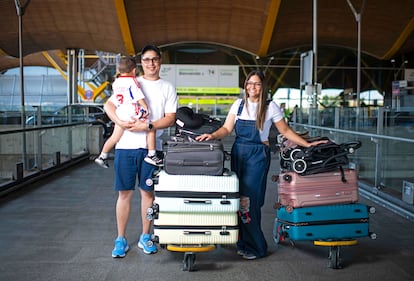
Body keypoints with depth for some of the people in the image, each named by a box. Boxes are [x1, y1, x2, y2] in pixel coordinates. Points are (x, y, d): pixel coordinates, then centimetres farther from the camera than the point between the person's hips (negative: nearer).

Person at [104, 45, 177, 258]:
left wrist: (148, 126, -15)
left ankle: (145, 237, 20)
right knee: (124, 193, 3)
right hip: (125, 146, 1)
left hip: (151, 147, 0)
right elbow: (109, 104, 6)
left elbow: (170, 119, 0)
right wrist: (120, 122, -13)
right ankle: (121, 239, 13)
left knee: (147, 192, 6)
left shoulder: (168, 88, 9)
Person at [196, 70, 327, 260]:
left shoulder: (270, 107, 0)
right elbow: (227, 129, 4)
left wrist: (307, 144, -2)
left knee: (248, 200, -9)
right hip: (238, 153, 4)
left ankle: (255, 247, 5)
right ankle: (243, 244, 17)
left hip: (258, 155, -4)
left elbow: (286, 131, 4)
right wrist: (212, 136, -14)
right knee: (239, 199, 4)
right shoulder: (239, 104, 9)